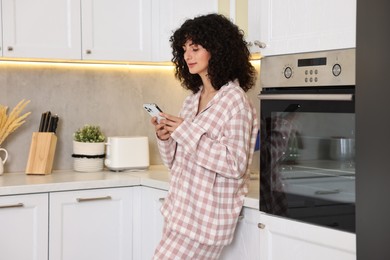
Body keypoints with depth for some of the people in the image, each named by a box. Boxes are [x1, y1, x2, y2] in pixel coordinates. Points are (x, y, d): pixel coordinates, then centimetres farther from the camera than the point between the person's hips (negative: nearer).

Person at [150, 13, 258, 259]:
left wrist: (186, 132, -19)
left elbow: (236, 165, -20)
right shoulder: (192, 100, 10)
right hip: (181, 210, 8)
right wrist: (165, 138, -4)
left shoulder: (235, 100, -12)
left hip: (206, 217, -7)